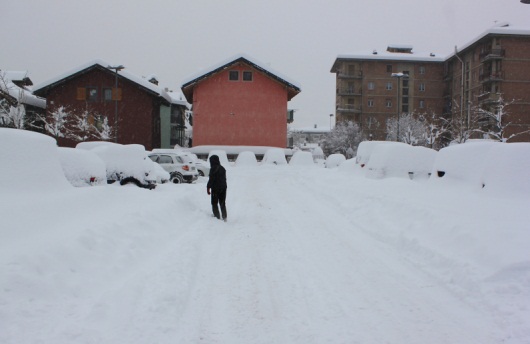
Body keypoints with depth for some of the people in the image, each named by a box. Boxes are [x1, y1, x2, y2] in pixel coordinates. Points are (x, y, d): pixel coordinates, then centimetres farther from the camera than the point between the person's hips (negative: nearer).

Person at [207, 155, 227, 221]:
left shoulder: (213, 169, -15)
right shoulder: (222, 168, 8)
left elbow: (211, 179, -17)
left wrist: (208, 187, -9)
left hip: (215, 189, -7)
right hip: (223, 188, 7)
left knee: (214, 203, 3)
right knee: (222, 203, 16)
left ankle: (217, 217, -2)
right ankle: (224, 217, 18)